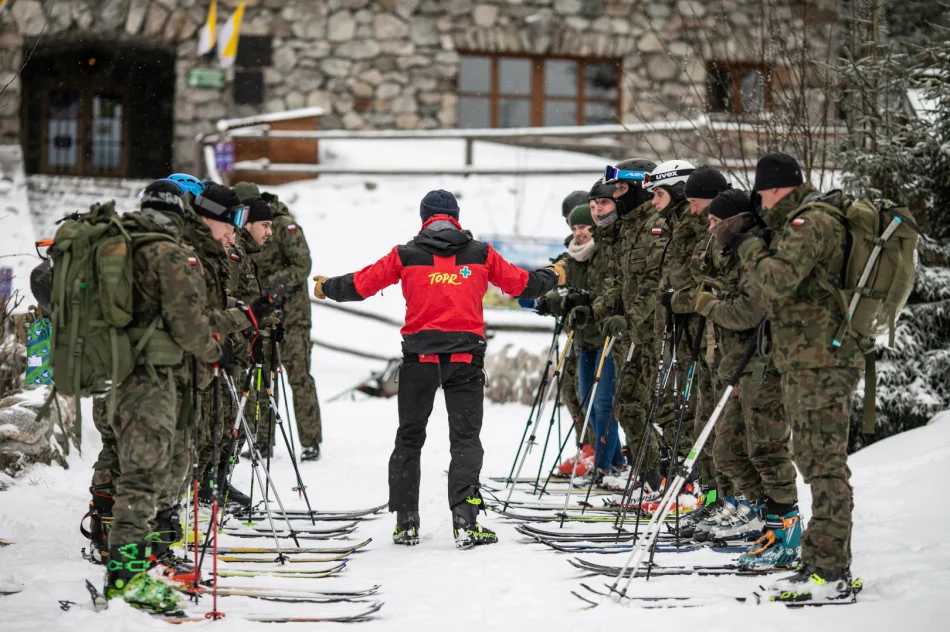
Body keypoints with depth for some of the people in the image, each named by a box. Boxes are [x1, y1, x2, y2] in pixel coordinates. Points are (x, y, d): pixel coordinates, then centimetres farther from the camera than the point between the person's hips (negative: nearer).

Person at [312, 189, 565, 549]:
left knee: (409, 438, 14)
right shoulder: (480, 255, 6)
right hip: (466, 357, 0)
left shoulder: (406, 256, 3)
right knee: (465, 439, 3)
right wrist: (553, 277, 35)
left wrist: (326, 288, 29)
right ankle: (465, 522, -12)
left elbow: (362, 283, 10)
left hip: (419, 357, 0)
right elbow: (522, 283, 14)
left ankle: (405, 523, 14)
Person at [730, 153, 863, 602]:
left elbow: (778, 279, -23)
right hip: (804, 362, 11)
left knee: (824, 463, -10)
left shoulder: (811, 223, -12)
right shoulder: (803, 222, 22)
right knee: (813, 458, 12)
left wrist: (749, 247, -8)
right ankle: (824, 562, 17)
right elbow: (781, 287, 29)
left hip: (821, 363, -11)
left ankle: (830, 571, -10)